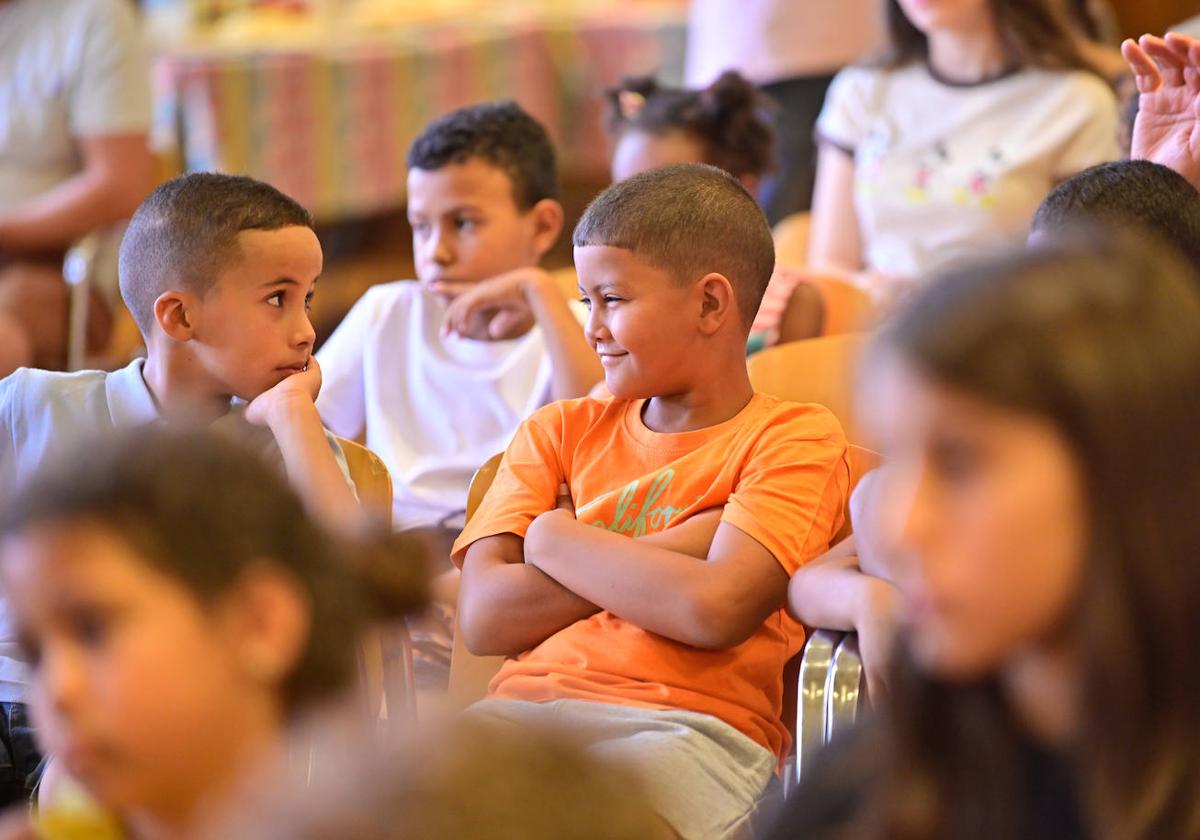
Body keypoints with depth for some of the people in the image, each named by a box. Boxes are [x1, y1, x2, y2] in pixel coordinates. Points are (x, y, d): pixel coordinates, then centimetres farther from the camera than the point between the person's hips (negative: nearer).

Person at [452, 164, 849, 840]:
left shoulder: (794, 438, 8)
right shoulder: (560, 431, 22)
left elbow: (717, 610, -11)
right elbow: (484, 618, 6)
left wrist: (555, 539, 4)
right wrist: (672, 549, -1)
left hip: (690, 726, -3)